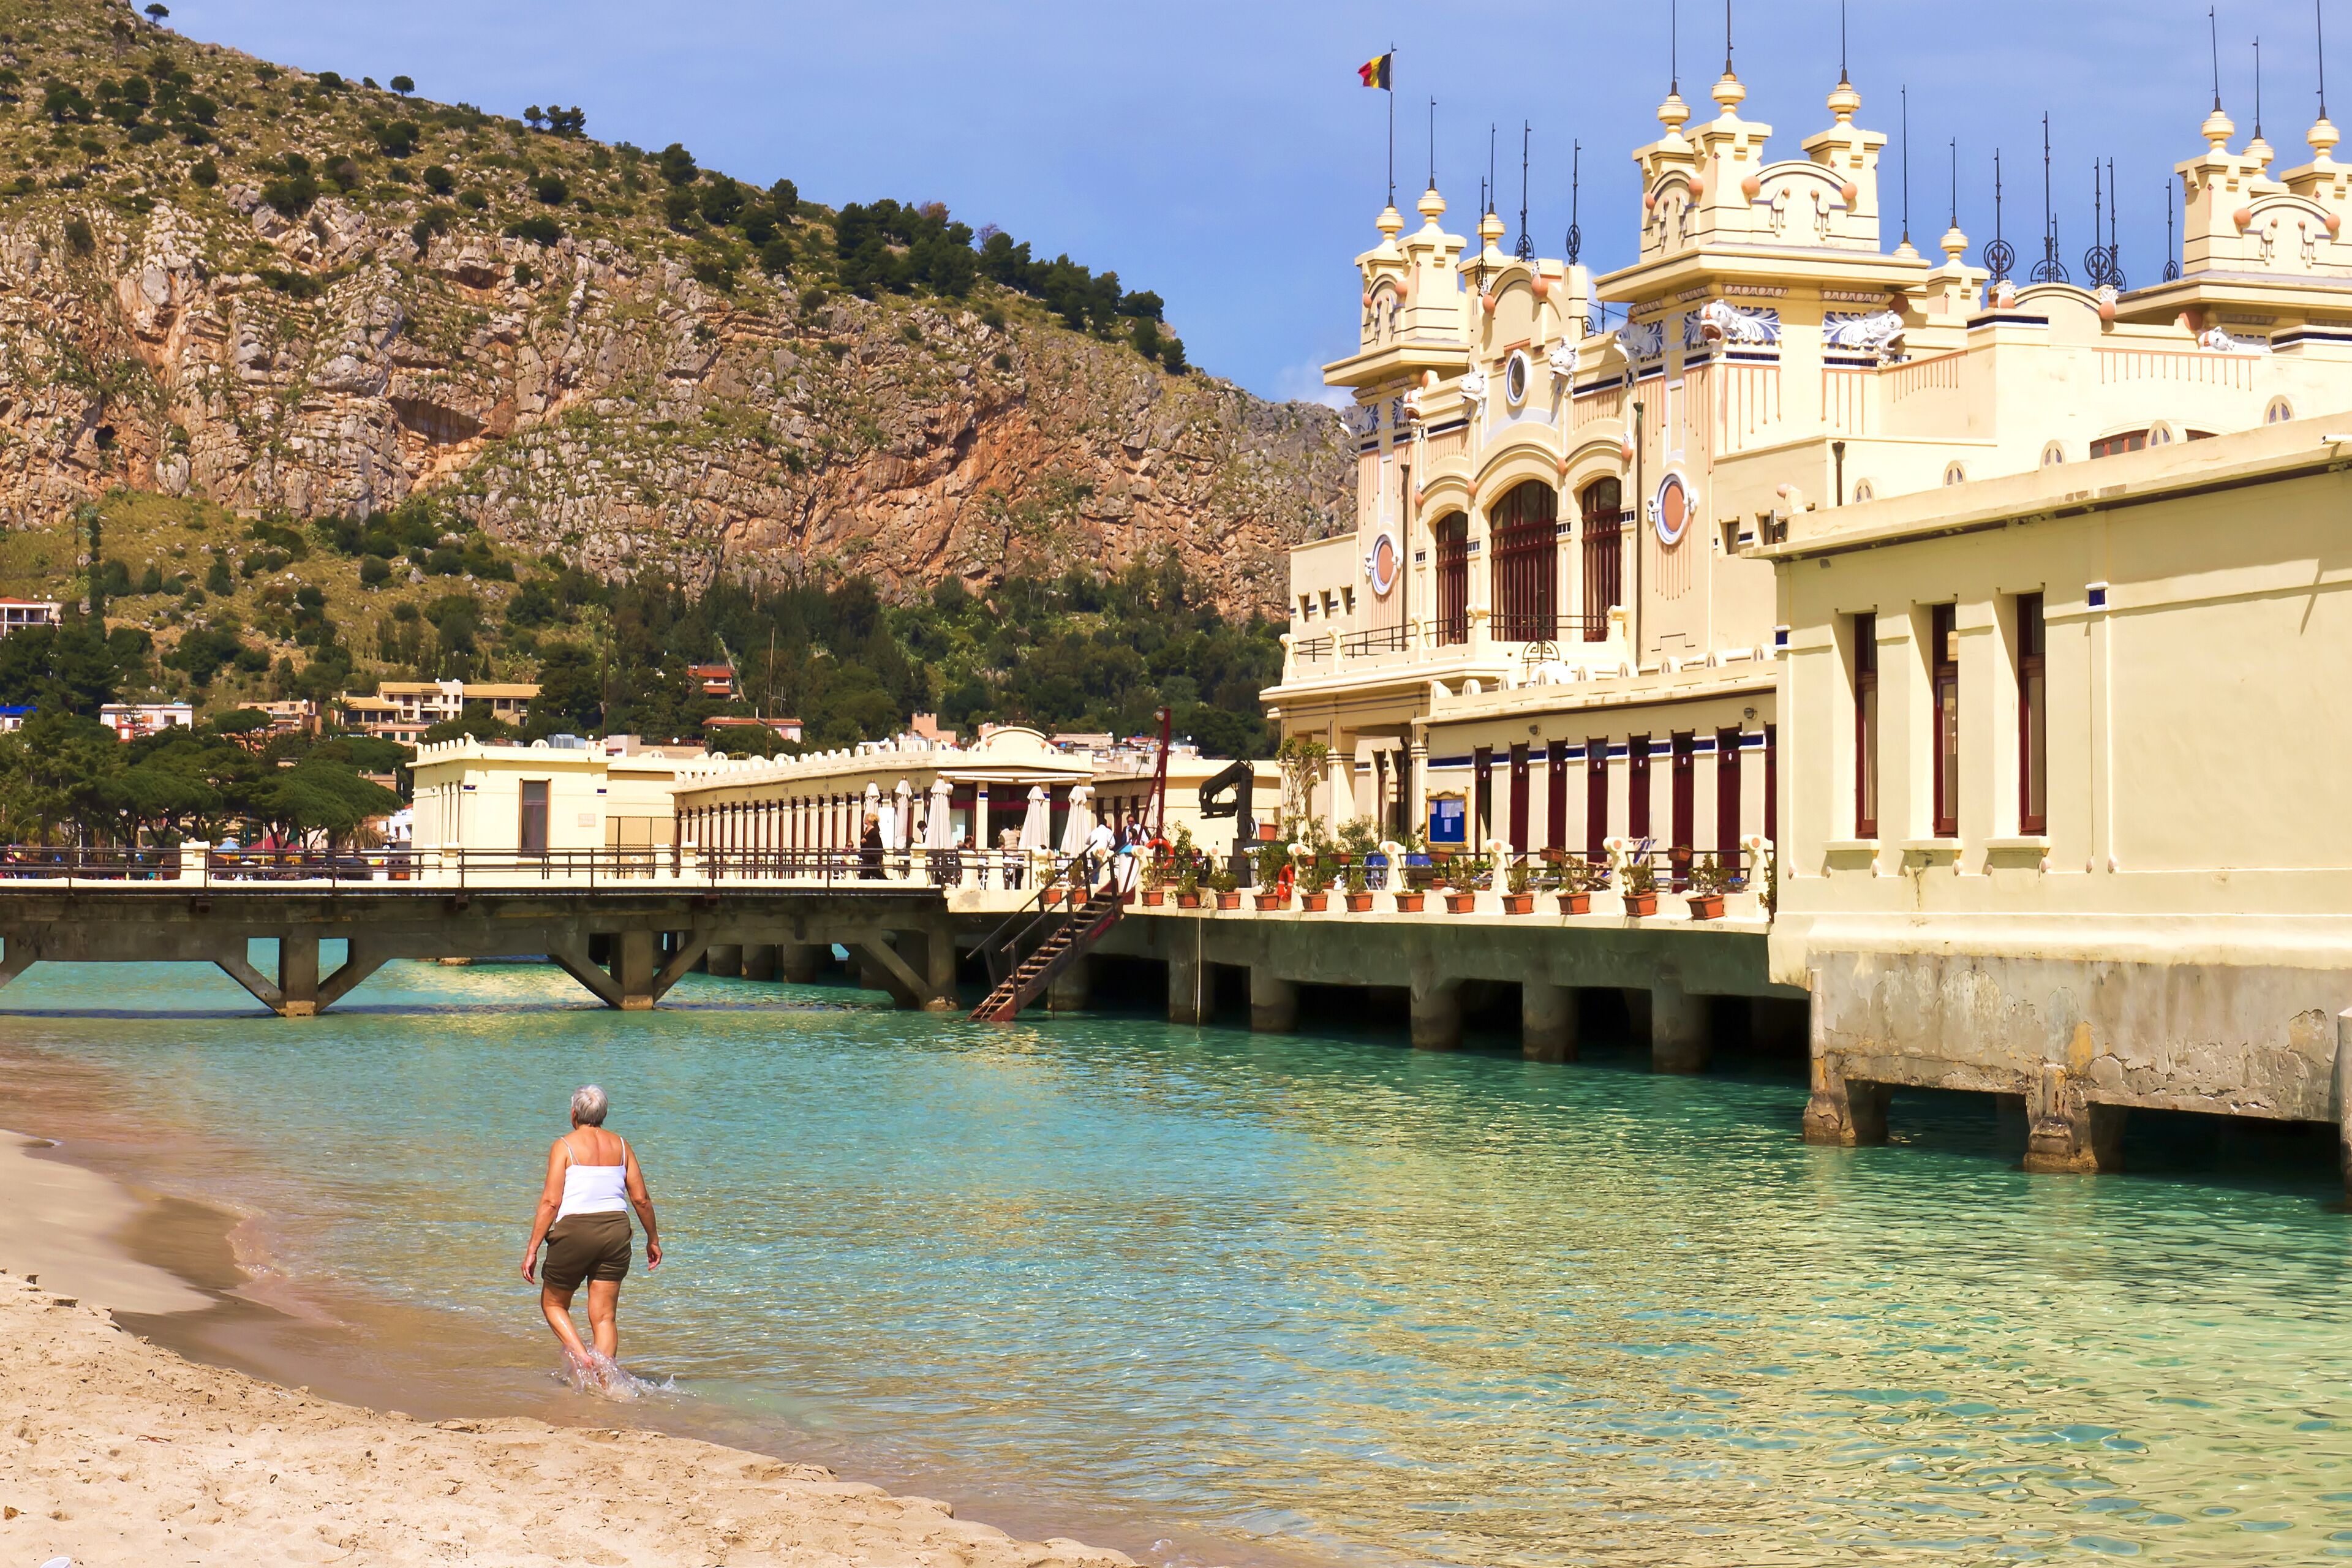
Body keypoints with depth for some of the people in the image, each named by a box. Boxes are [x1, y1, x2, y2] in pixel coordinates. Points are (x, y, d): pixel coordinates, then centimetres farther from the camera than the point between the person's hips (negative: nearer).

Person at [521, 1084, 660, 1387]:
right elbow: (641, 1199, 8)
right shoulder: (620, 1146, 9)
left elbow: (551, 1202, -9)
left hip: (575, 1229, -4)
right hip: (616, 1230, 4)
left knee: (553, 1303, 16)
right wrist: (653, 1239, 21)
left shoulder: (564, 1146, -3)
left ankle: (580, 1357, -4)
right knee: (604, 1316, 7)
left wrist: (532, 1249, -6)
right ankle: (604, 1381, -4)